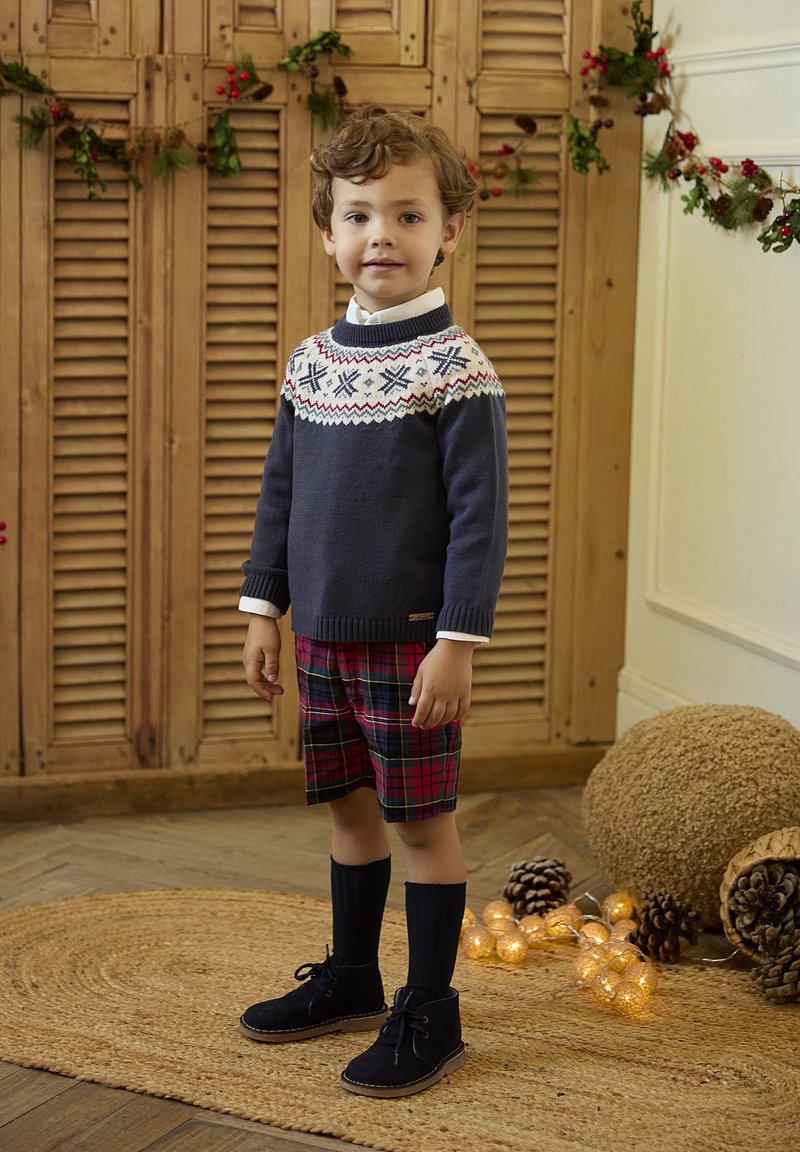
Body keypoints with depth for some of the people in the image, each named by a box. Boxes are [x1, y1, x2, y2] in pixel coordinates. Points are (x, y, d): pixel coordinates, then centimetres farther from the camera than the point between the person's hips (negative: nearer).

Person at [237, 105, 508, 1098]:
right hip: (323, 635, 6)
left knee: (422, 819, 2)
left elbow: (480, 516, -14)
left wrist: (458, 643, -17)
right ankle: (350, 980, 32)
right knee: (350, 806, 17)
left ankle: (429, 1016, 13)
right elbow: (279, 492, 14)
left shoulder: (455, 370, -12)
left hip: (411, 641, -5)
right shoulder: (311, 363, 6)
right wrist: (264, 610, 11)